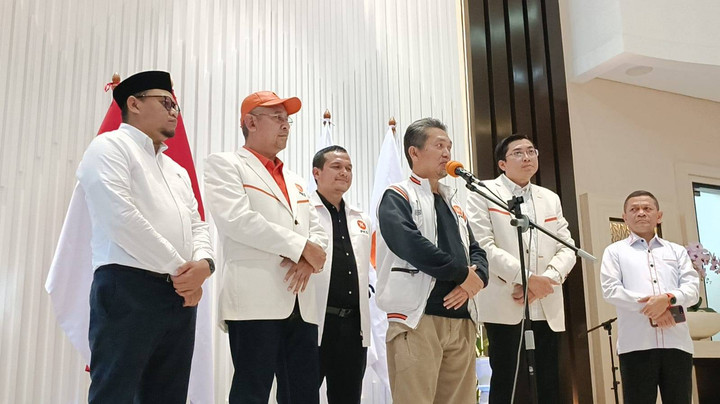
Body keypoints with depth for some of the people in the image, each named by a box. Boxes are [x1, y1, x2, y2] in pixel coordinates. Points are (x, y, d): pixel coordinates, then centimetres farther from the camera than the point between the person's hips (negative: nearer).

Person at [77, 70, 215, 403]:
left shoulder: (177, 170, 26)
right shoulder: (110, 146, 1)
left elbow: (197, 226, 18)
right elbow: (121, 218, -13)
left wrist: (203, 263, -6)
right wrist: (180, 269, -10)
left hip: (182, 295, 8)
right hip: (128, 287, -8)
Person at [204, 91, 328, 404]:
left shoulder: (294, 180, 26)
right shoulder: (225, 164, 5)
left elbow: (317, 231, 19)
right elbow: (236, 219, -11)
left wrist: (308, 259, -5)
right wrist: (301, 247, -9)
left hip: (301, 303, 7)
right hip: (255, 299, -6)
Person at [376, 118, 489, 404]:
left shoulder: (453, 203, 23)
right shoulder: (397, 197, 1)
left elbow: (475, 250, 17)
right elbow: (410, 243, -16)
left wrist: (474, 279, -6)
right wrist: (463, 274, -10)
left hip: (462, 320, 7)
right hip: (417, 318, -7)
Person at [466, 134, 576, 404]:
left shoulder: (551, 199, 18)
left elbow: (567, 250, 9)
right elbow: (484, 245, -10)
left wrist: (545, 280, -10)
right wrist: (526, 277, -16)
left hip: (547, 308, 5)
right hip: (505, 305, -5)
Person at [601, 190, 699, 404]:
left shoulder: (677, 251, 20)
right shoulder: (615, 251, 13)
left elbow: (692, 288, 7)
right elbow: (610, 290, -1)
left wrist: (668, 298, -15)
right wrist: (650, 306, -12)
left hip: (677, 342, 2)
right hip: (636, 344, -2)